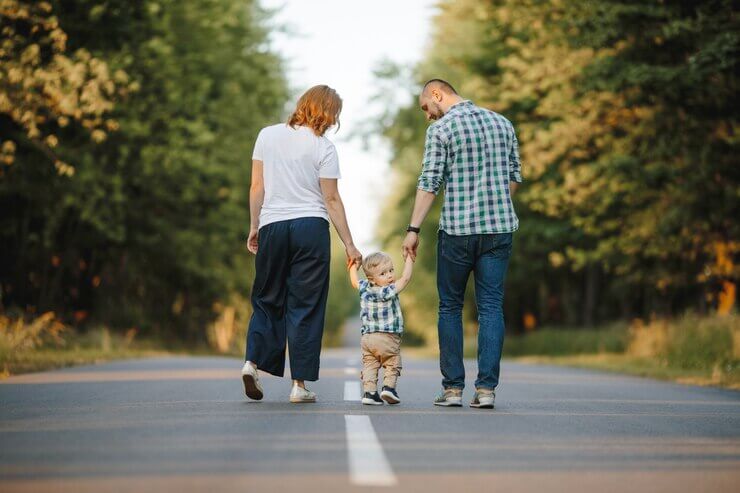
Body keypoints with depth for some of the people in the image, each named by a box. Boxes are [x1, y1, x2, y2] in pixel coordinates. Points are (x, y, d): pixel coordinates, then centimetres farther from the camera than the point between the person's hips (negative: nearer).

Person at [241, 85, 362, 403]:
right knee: (306, 305, 2)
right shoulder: (324, 148, -3)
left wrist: (254, 227, 13)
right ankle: (300, 383, 1)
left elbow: (257, 187, 6)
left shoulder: (267, 135, 6)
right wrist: (349, 245, 1)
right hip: (310, 226, -3)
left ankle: (253, 360, -6)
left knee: (267, 299, 14)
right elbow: (332, 200, -3)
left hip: (272, 226, 3)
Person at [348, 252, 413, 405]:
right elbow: (405, 278, -16)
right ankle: (389, 386, -6)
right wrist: (409, 258, -8)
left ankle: (369, 391, -2)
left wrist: (353, 266, 36)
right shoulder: (388, 291, -17)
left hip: (367, 338, 5)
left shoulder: (364, 288, 1)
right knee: (392, 365, 9)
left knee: (369, 366, 8)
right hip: (389, 338, -5)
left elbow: (354, 281, 22)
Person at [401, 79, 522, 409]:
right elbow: (515, 176, 16)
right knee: (491, 307, 3)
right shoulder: (502, 123, 11)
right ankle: (486, 388, -3)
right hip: (500, 227, 4)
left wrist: (414, 229, -9)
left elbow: (429, 182, -10)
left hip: (457, 229, -4)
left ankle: (453, 388, 6)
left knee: (450, 307, 8)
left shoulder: (440, 129, -5)